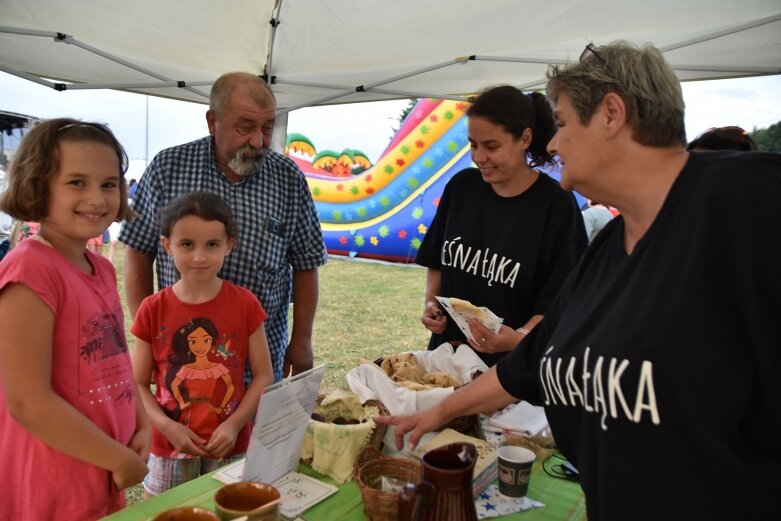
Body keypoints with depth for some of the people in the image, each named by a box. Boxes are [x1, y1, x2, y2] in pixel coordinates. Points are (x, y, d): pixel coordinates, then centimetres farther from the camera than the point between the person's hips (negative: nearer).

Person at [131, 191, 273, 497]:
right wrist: (168, 427, -14)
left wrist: (234, 424, -14)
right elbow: (138, 384, -1)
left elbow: (263, 375, -3)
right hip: (170, 447, 1)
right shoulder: (153, 309, -6)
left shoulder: (245, 304, -7)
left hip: (231, 447, 0)